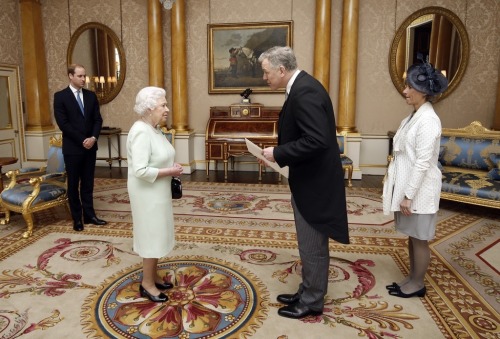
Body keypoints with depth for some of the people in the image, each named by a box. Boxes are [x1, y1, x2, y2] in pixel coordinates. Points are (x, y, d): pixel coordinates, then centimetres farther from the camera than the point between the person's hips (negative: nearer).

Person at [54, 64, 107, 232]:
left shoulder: (91, 95, 8)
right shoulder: (60, 96, -5)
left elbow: (97, 119, 5)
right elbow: (63, 123, -11)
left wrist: (93, 138, -11)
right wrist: (82, 140, -14)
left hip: (90, 146, 4)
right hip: (72, 148, -3)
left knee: (88, 183, 10)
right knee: (73, 184, 6)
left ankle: (89, 215, 17)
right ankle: (77, 218, 16)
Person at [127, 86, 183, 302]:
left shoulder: (154, 128, 8)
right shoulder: (141, 132, -22)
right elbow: (141, 171, -28)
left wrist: (171, 168, 2)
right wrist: (170, 171, -20)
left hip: (157, 191, 9)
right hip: (147, 193, -9)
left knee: (156, 233, 17)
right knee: (151, 235, 2)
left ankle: (153, 276, 33)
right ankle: (147, 284, 19)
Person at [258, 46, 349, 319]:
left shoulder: (305, 91, -21)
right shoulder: (301, 87, 10)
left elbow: (317, 140, -30)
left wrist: (277, 154, -21)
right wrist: (278, 153, 5)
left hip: (314, 182, -10)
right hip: (308, 179, 10)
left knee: (312, 246, 6)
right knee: (310, 243, 21)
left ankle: (312, 302, 26)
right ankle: (307, 293, 38)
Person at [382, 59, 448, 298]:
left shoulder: (428, 120, -19)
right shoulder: (414, 116, 10)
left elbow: (423, 163, -22)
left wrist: (408, 195, -20)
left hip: (419, 191, -9)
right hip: (408, 187, 9)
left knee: (420, 239, 7)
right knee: (412, 237, 18)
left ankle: (417, 284, 24)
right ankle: (412, 279, 33)